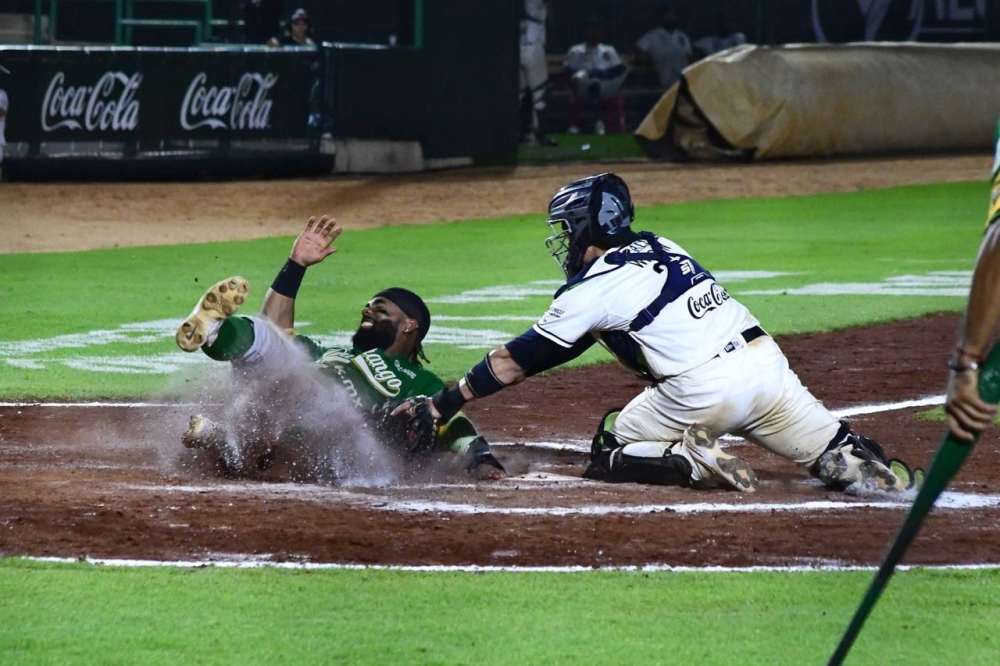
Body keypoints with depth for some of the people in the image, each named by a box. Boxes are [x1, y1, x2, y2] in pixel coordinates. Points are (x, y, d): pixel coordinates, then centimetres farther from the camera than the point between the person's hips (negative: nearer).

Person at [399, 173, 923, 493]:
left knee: (607, 456, 13)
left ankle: (691, 460, -11)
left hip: (702, 389, -6)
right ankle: (869, 467, -24)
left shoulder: (590, 291, 0)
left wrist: (443, 404, 12)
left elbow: (514, 363, 5)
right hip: (767, 362, 6)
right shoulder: (660, 247, 20)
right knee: (837, 459, 10)